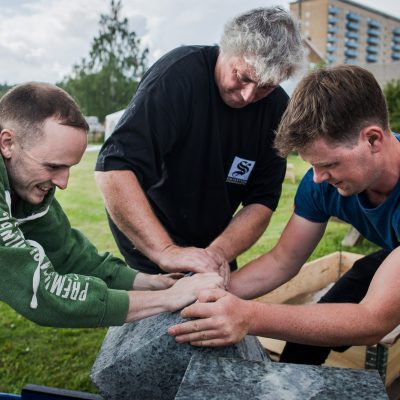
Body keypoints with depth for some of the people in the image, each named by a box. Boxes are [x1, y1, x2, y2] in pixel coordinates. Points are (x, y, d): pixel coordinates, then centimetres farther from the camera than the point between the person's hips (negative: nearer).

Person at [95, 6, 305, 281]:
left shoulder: (277, 107, -13)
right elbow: (114, 170, -35)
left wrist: (219, 252, -29)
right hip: (148, 238, -4)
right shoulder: (179, 75, -27)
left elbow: (262, 202, -12)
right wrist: (166, 252, -42)